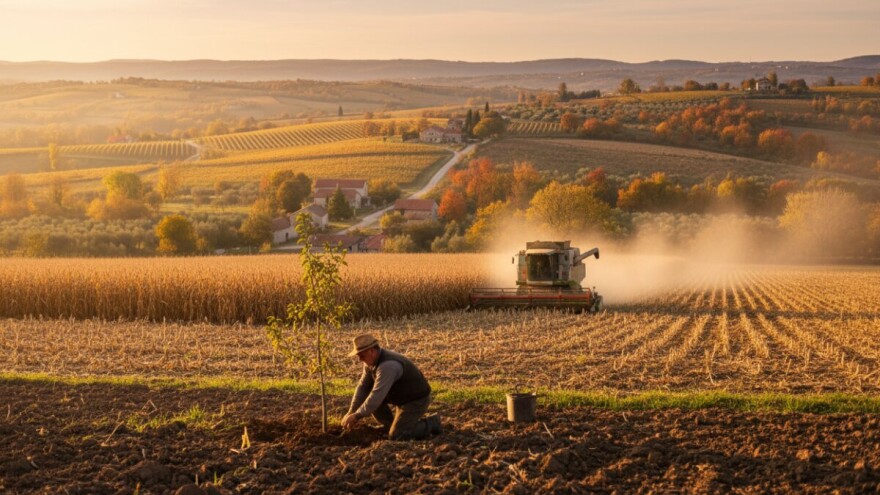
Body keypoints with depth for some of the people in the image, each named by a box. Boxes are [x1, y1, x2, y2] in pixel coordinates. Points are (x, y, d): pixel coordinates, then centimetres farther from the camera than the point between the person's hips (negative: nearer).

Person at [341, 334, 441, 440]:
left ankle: (431, 424, 3)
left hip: (416, 401, -9)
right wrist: (351, 413, -6)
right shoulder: (371, 361, -6)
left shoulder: (387, 366, -34)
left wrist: (356, 416, -29)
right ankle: (396, 426, 12)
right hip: (402, 398, 9)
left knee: (396, 436, -15)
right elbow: (363, 387, 1)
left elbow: (376, 396, -36)